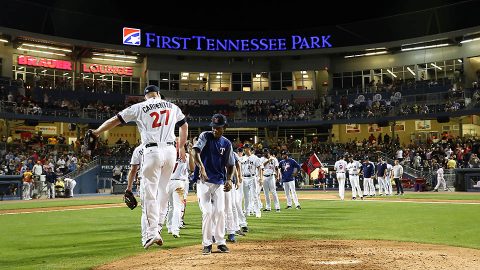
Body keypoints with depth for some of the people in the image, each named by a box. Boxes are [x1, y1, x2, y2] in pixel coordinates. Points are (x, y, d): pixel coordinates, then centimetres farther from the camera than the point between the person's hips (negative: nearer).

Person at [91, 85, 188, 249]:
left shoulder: (139, 108, 4)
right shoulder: (172, 107, 15)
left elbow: (115, 120, 4)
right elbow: (184, 126, 25)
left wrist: (96, 133, 12)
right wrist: (181, 147, 36)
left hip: (152, 151, -3)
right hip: (170, 151, 4)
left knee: (150, 194, -1)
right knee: (163, 190, 16)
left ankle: (152, 232, -6)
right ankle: (156, 227, 18)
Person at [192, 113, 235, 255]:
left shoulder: (227, 143, 6)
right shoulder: (205, 136, -4)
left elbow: (230, 165, 11)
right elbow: (195, 151, -22)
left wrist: (229, 179, -8)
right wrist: (201, 167, -39)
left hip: (219, 182, 3)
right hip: (203, 181, -3)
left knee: (220, 212, 0)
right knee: (207, 212, -7)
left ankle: (220, 242, 13)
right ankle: (207, 244, 5)